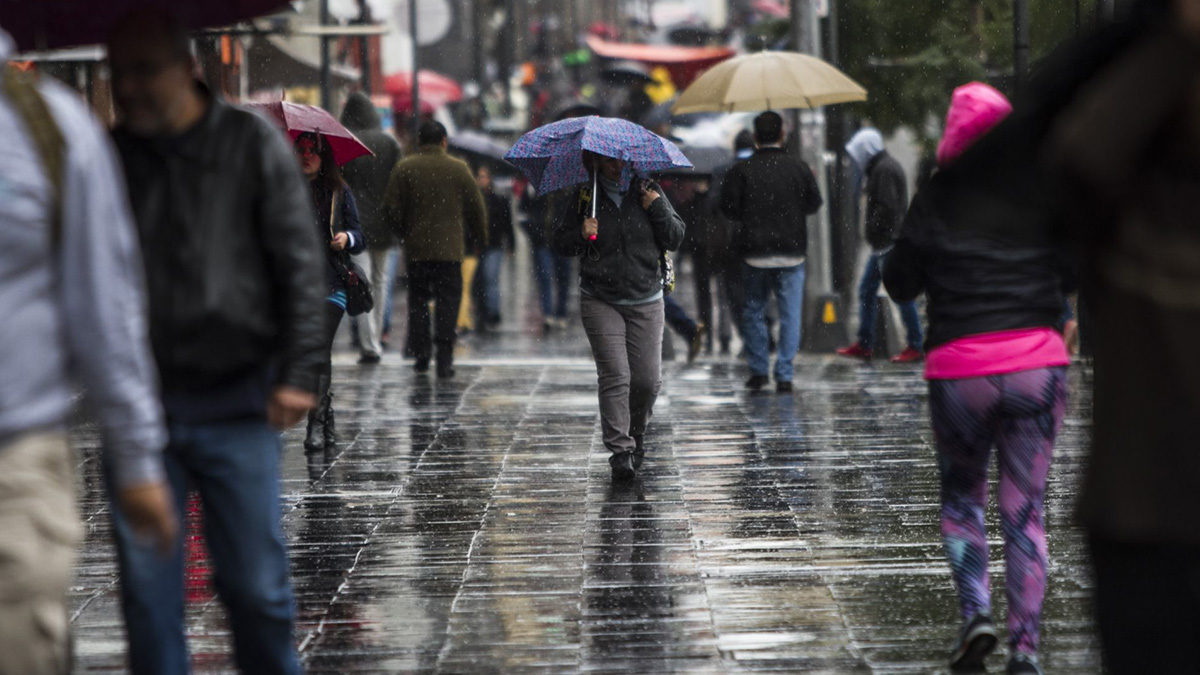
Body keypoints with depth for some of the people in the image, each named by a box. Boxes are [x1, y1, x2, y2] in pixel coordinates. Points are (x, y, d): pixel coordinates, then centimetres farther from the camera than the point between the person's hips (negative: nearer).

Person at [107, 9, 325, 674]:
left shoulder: (253, 145, -1)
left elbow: (300, 265, 0)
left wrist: (298, 372, -6)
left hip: (233, 402, -2)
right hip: (138, 404, 2)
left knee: (256, 583, 1)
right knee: (147, 583, 3)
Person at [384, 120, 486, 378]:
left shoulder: (404, 168, 0)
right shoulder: (458, 169, 0)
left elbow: (392, 209, 1)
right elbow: (477, 209, 5)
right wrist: (480, 235, 22)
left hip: (416, 249, 1)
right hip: (449, 248, -1)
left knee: (418, 301, 11)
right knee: (448, 301, 1)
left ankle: (421, 355, 10)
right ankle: (444, 359, -6)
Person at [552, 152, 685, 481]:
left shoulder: (648, 192, 4)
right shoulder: (584, 197, 1)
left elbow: (675, 239, 3)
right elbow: (561, 242, 6)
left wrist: (657, 208, -11)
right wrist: (581, 234, -14)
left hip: (645, 301, 1)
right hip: (600, 302, -1)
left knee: (648, 379, -1)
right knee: (614, 376, -13)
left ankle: (635, 435, 27)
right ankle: (620, 451, -14)